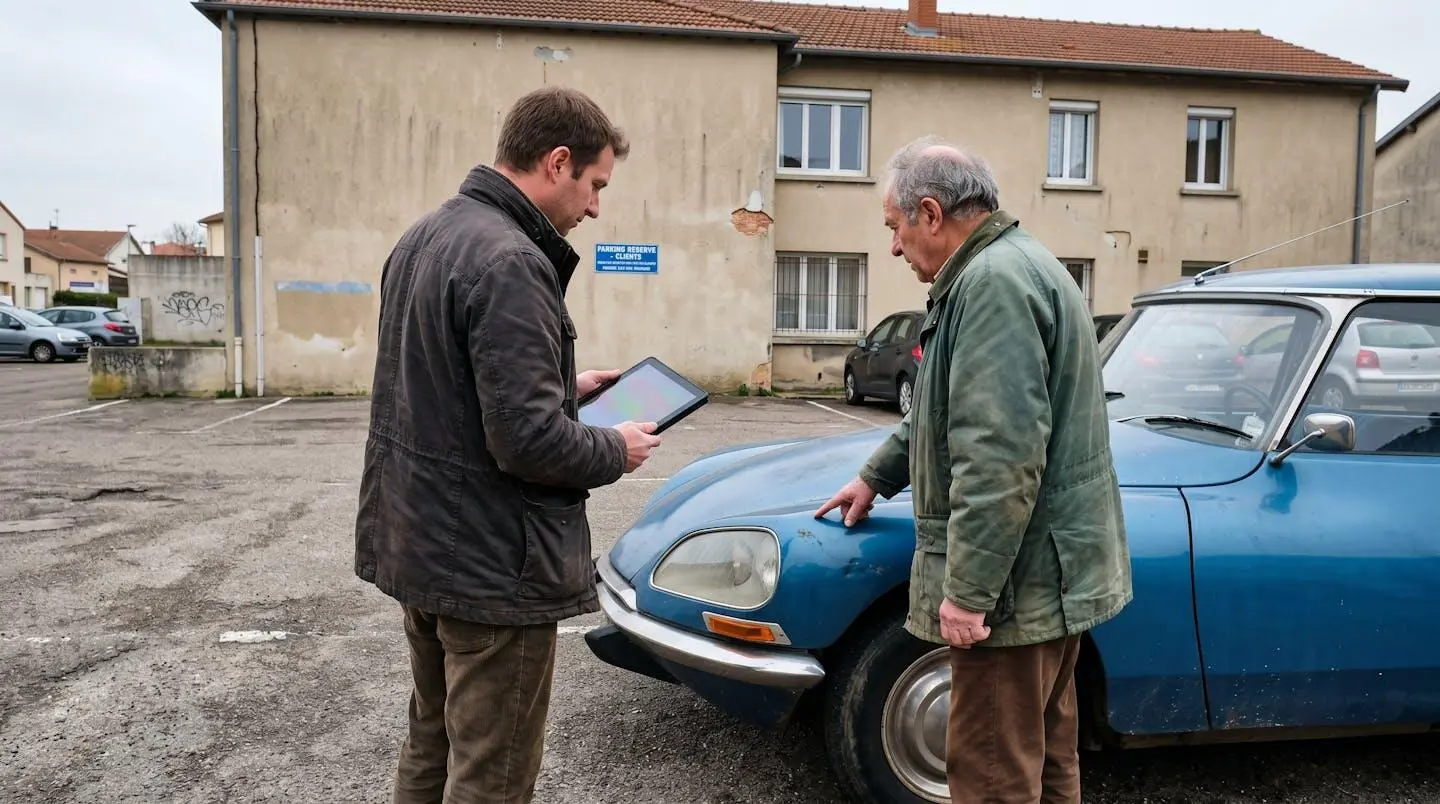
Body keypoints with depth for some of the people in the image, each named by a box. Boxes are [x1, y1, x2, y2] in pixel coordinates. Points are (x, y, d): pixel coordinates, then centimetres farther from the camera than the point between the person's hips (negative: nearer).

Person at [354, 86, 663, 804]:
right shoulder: (511, 262, -23)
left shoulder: (424, 236, 8)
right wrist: (616, 450, -9)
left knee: (430, 745, 24)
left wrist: (565, 383, 14)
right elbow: (528, 441, -27)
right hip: (490, 564, -10)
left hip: (413, 542, 10)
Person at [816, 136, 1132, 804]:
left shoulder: (993, 281, -19)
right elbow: (946, 410, 26)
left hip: (1017, 580, -11)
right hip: (1053, 571, 11)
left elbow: (1001, 460, -27)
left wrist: (968, 589, -23)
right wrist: (876, 477, 31)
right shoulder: (1013, 264, 16)